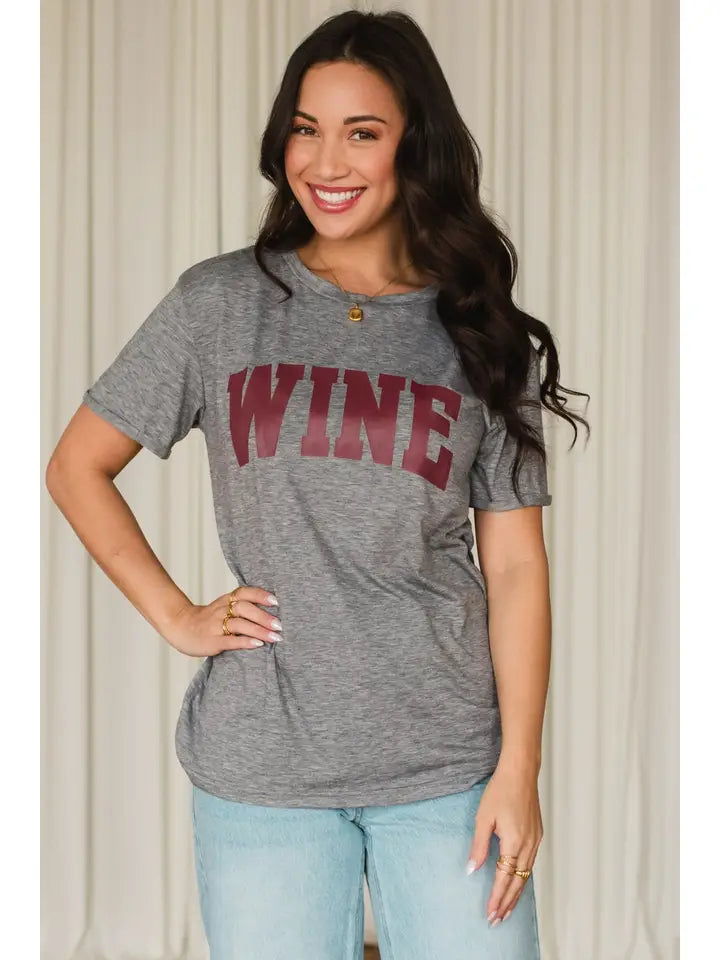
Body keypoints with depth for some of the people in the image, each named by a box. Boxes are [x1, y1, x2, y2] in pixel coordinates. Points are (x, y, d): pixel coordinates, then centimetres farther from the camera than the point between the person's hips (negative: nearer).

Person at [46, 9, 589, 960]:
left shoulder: (482, 336, 4)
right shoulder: (221, 302, 2)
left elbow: (514, 565, 2)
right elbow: (78, 466, 8)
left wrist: (519, 767, -4)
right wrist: (177, 617, 0)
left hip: (449, 763, 1)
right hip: (262, 768, 0)